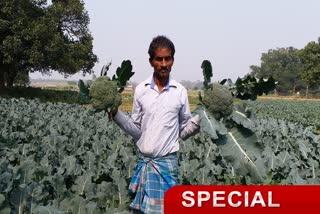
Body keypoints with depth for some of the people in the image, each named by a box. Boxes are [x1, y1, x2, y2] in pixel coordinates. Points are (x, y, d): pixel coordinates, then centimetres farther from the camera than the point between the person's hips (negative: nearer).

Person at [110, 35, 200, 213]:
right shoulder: (141, 90, 1)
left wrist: (199, 120, -14)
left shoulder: (180, 92, -2)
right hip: (144, 162, 1)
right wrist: (116, 113, -8)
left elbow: (183, 131, 3)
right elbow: (137, 131, 4)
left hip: (168, 162, -1)